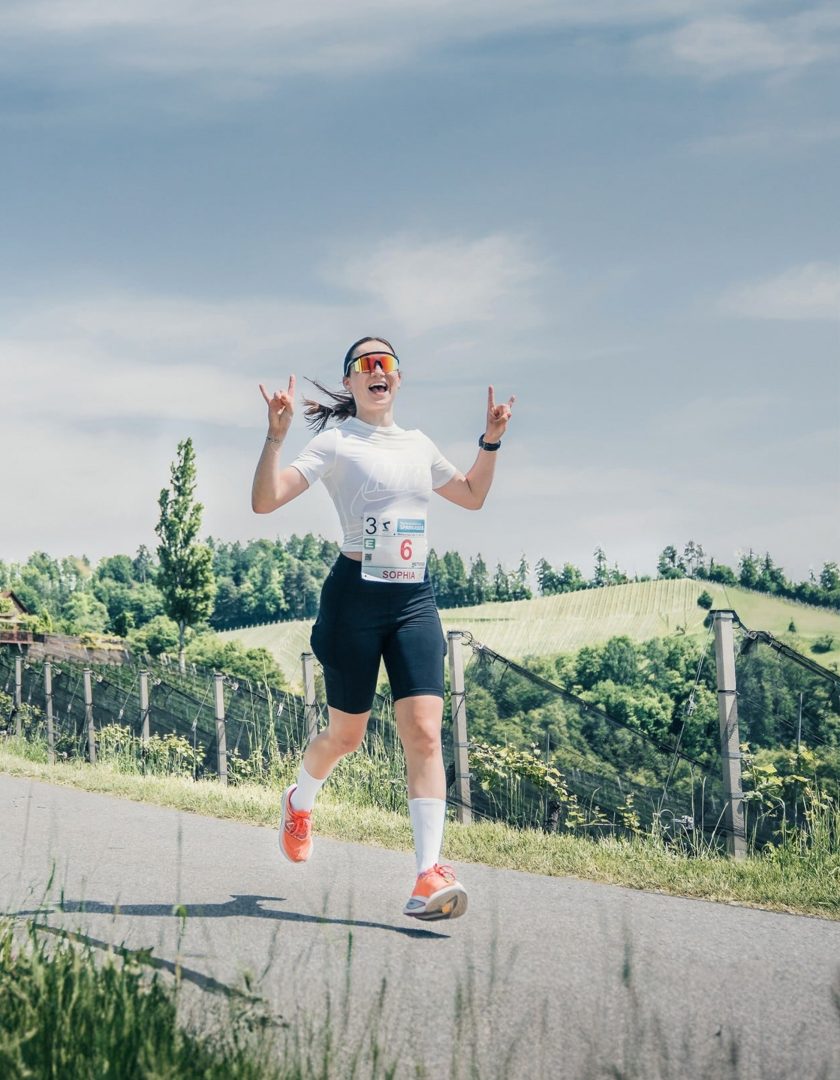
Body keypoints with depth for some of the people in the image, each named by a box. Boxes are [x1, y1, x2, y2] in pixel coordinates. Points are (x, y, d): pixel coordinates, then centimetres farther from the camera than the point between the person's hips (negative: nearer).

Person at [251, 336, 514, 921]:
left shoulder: (419, 445, 14)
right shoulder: (336, 442, -2)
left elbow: (473, 495, 31)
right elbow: (265, 501, -12)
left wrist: (491, 440, 18)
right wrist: (276, 434, -24)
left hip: (416, 600, 4)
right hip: (356, 595, -3)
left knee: (424, 732, -12)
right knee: (347, 734, 8)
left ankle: (430, 875, -19)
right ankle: (299, 802, 43)